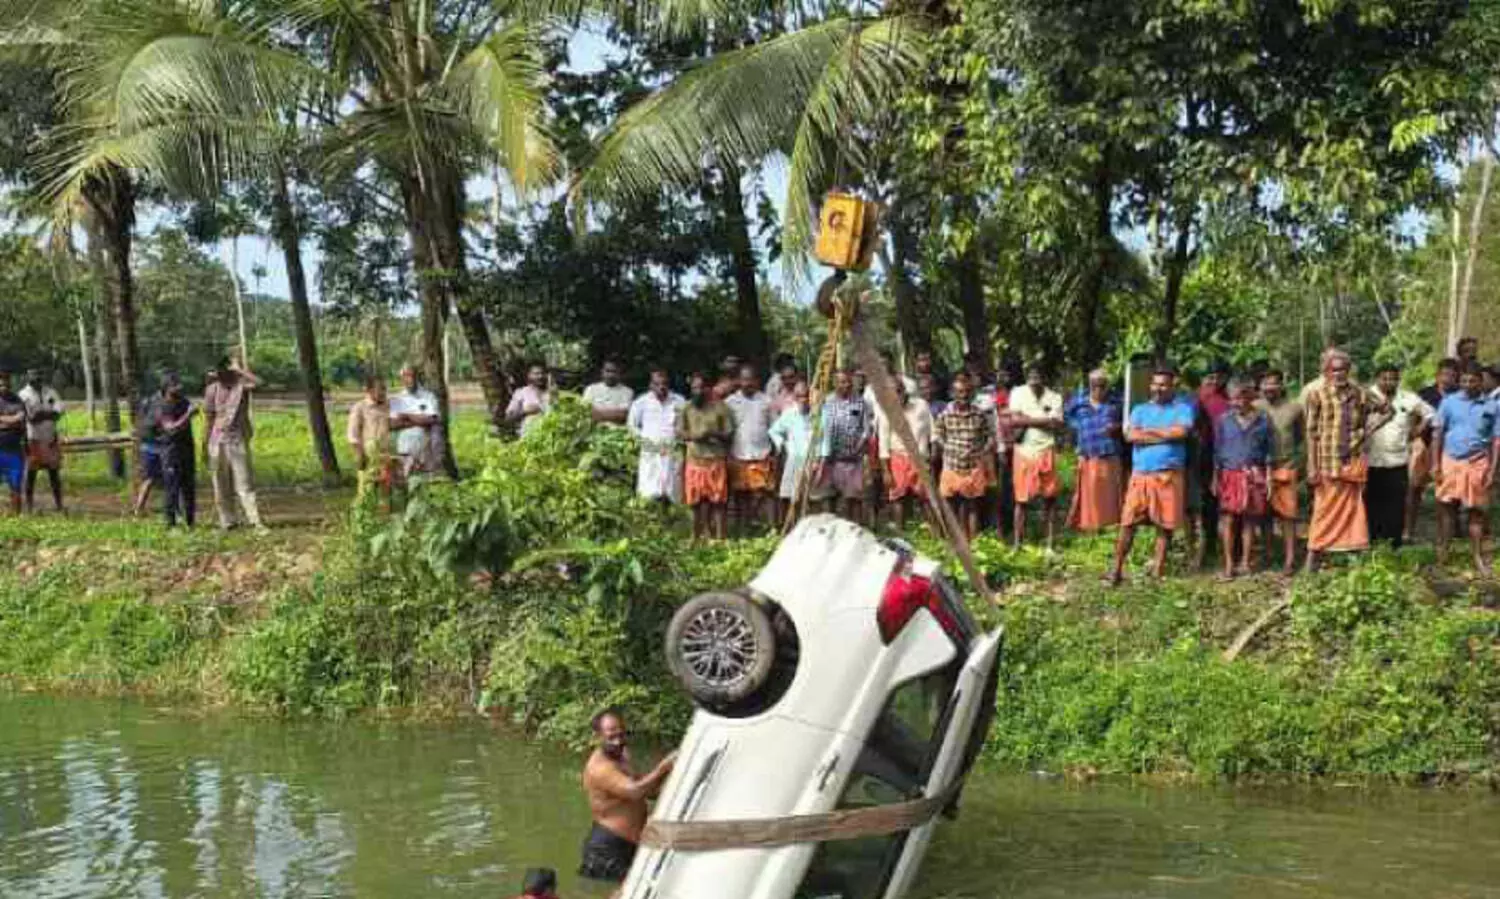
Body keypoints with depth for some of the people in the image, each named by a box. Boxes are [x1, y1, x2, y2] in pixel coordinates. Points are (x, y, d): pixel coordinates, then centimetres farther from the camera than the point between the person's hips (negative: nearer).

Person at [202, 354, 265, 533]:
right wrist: (205, 445, 5)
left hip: (238, 441, -3)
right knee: (221, 486, 8)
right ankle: (227, 521, 16)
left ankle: (255, 520, -10)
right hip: (218, 442, 3)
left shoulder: (241, 384, -4)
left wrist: (239, 369, -21)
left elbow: (257, 382, -28)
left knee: (245, 483, -6)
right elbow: (208, 419, 5)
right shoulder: (212, 389, 2)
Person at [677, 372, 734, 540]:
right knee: (697, 501, 4)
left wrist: (714, 434, -16)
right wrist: (694, 436, -13)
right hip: (695, 460, 2)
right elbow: (679, 432, 6)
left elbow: (729, 433, 2)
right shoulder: (687, 408, 8)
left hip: (716, 459, -2)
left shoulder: (720, 407, 2)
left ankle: (720, 537, -3)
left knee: (718, 501, -5)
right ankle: (698, 537, 15)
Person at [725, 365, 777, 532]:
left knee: (766, 492, -5)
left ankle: (772, 528, -4)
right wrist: (726, 455, -4)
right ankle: (743, 529, 16)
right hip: (738, 457, 0)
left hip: (763, 457, 0)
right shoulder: (730, 402, 0)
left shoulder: (766, 401, 4)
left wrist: (774, 453, 2)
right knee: (741, 494, 7)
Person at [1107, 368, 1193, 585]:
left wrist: (1148, 430, -4)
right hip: (1140, 474, 2)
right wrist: (1165, 436, -8)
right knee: (1128, 522, -1)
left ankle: (1157, 571, 11)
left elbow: (1180, 432, -14)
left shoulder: (1183, 409, 5)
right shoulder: (1140, 409, 13)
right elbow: (1131, 436, -3)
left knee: (1165, 525, 2)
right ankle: (1117, 569, 4)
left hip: (1169, 475, -2)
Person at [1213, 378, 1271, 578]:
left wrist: (1269, 478, 3)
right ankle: (1229, 564, -2)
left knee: (1249, 519, 5)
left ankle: (1245, 562, 13)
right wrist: (1215, 477, 4)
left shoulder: (1263, 419, 4)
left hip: (1254, 475, 0)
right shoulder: (1223, 420, 4)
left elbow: (1268, 451, 7)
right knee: (1228, 518, -6)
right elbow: (1217, 451, 7)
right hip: (1230, 475, 0)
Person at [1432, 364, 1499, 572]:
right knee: (1446, 508, 3)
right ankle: (1442, 553, 10)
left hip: (1477, 464, 0)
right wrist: (1436, 464, -2)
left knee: (1476, 512, 5)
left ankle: (1478, 558, 11)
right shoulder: (1449, 402, 1)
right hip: (1450, 461, 0)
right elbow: (1438, 433, 3)